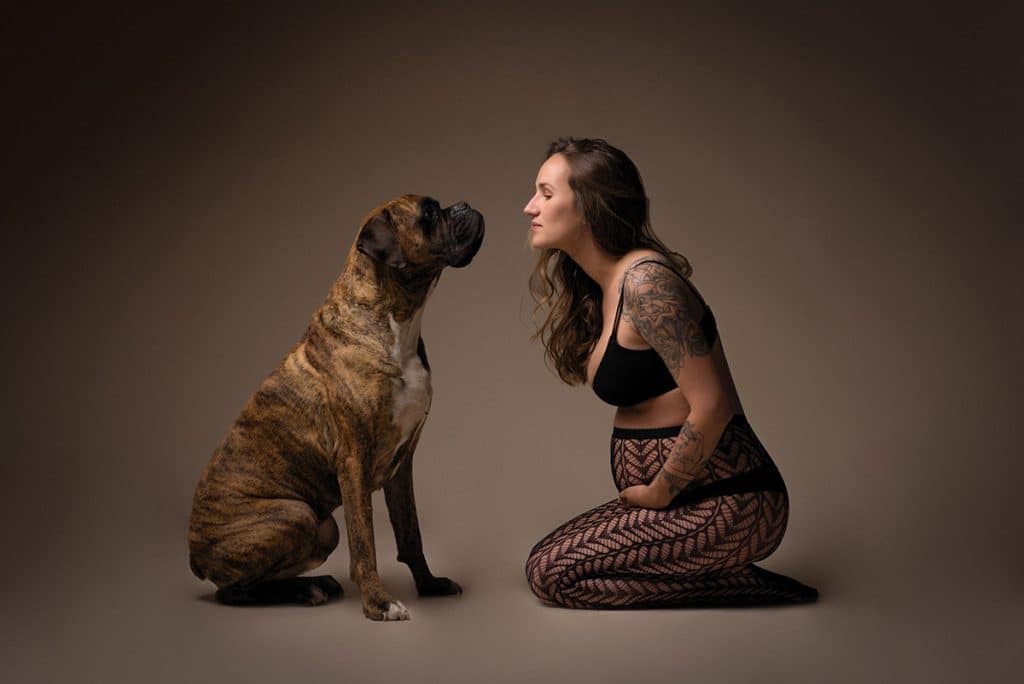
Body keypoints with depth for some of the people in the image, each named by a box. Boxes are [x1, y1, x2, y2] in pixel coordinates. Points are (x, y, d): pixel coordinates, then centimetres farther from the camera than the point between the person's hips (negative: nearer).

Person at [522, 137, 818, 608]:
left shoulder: (645, 280, -20)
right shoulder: (598, 290, 10)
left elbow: (712, 406, -24)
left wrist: (657, 494, -14)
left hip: (726, 507, -10)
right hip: (690, 498, 10)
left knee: (553, 574, -11)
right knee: (548, 554, 12)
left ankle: (742, 585, -3)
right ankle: (721, 573, 12)